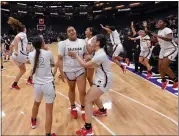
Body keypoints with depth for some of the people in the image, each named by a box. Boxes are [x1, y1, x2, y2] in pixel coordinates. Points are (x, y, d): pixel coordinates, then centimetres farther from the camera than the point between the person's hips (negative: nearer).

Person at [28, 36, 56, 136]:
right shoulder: (48, 53, -9)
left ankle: (33, 121, 56)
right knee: (49, 110, 5)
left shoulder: (31, 55, -1)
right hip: (48, 84, -4)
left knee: (36, 103, 31)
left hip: (37, 84, 4)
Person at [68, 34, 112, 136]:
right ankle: (102, 110, 55)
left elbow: (85, 65, -19)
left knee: (88, 100, -10)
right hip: (101, 79, 10)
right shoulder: (99, 52, 4)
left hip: (103, 81, -10)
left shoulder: (100, 55, -27)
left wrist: (76, 55, -9)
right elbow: (94, 65, 11)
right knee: (93, 95, 29)